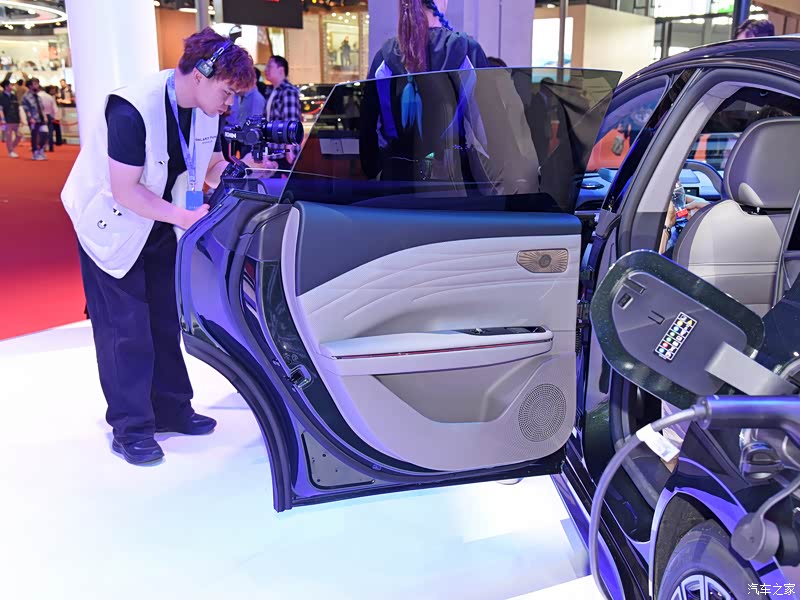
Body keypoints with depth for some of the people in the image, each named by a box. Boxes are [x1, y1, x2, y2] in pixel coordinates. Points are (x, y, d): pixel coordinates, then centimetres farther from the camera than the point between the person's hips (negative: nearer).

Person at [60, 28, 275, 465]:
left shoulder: (205, 109, -9)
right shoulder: (133, 110, -31)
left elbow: (212, 166, 1)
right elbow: (125, 190, -29)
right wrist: (183, 216, -32)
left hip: (159, 223, 7)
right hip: (112, 225, -7)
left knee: (166, 319, 11)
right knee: (125, 327, -4)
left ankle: (171, 409, 24)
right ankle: (131, 429, 7)